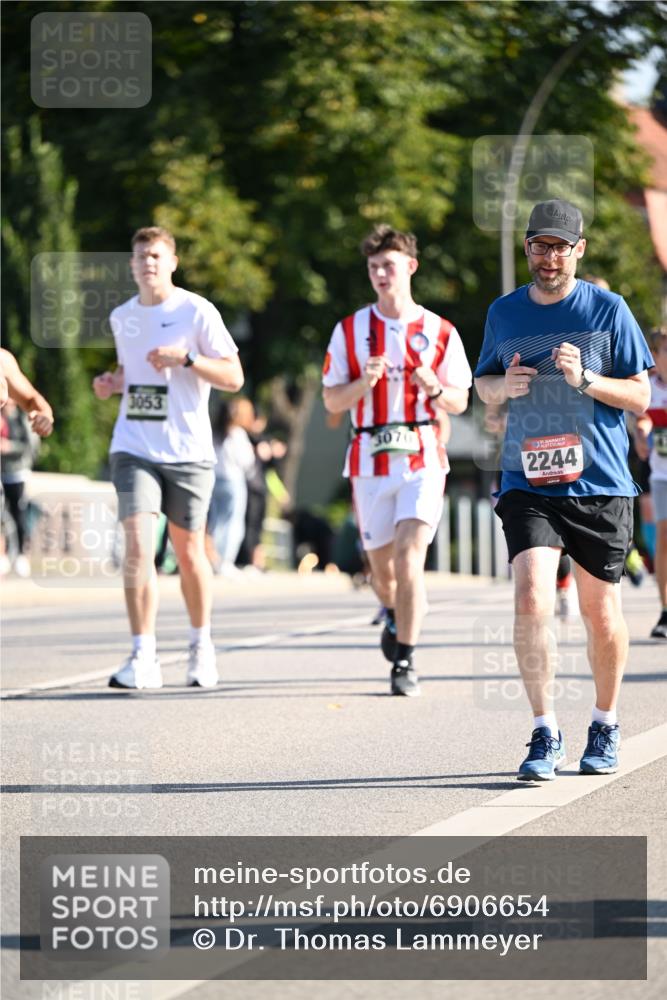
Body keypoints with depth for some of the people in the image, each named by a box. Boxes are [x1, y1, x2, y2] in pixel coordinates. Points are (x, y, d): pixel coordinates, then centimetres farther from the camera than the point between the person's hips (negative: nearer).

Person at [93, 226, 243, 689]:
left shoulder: (197, 312, -4)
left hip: (187, 451, -2)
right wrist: (114, 382, 5)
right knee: (138, 546, -13)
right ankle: (143, 657, -13)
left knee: (188, 552, 7)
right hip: (134, 448, 2)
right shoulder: (122, 317, 11)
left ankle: (201, 644, 29)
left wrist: (186, 358, -20)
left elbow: (234, 377, -5)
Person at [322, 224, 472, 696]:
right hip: (370, 460, 2)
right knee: (382, 561, 10)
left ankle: (405, 661, -13)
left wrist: (435, 388, -14)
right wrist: (363, 382, -14)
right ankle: (396, 617, 43)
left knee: (409, 556, -16)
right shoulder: (350, 330, 6)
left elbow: (460, 402, 8)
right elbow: (332, 400, 6)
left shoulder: (440, 331, 4)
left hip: (422, 460, -2)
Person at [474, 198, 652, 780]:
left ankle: (605, 728, 27)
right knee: (531, 600, -17)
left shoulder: (608, 310, -1)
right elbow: (483, 384, 21)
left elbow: (640, 399, -1)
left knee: (601, 614, 6)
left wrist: (585, 379, -18)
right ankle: (545, 736, -12)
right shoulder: (504, 313, 7)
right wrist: (503, 386, -3)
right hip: (528, 485, 1)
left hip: (599, 484, -1)